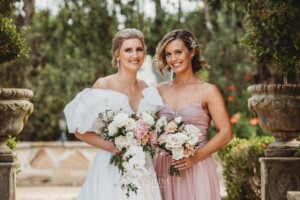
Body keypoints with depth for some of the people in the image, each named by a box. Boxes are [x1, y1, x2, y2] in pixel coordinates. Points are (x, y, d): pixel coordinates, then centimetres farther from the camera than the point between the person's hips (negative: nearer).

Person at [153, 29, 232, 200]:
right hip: (164, 169, 3)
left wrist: (195, 157, -14)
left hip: (196, 169, -3)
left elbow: (226, 133, -7)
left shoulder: (208, 91, -2)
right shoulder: (160, 90, 8)